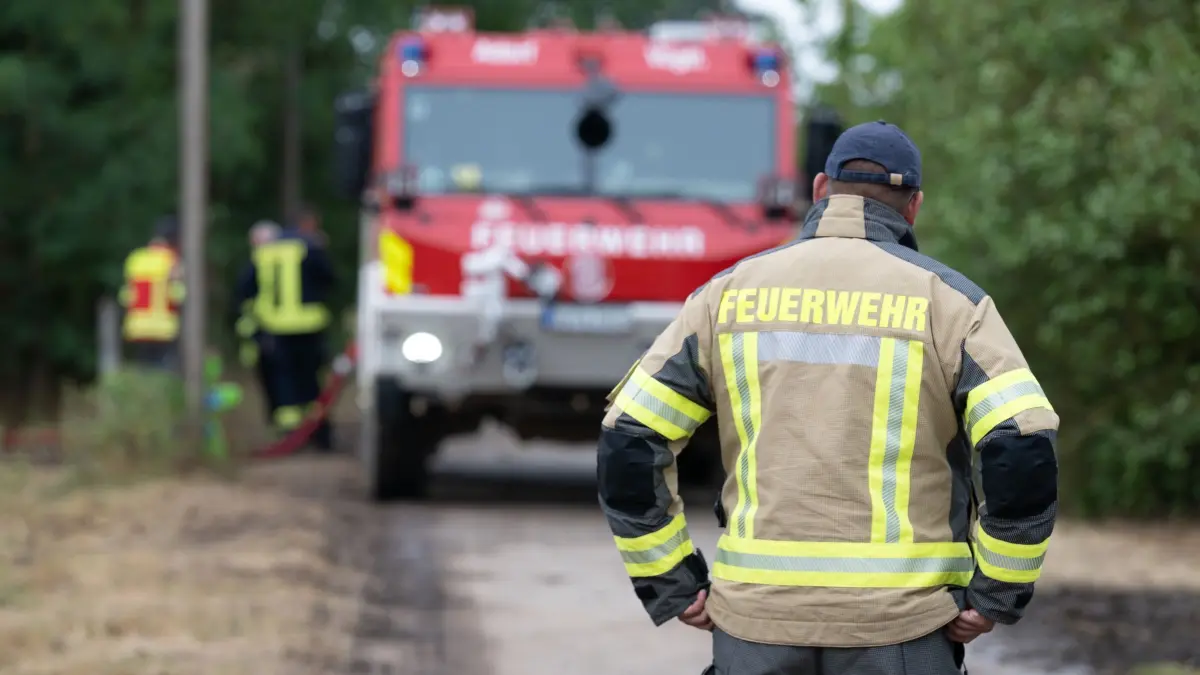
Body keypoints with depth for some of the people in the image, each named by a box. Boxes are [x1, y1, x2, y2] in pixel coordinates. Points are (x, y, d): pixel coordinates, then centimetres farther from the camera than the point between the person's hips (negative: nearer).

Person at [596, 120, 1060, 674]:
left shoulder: (732, 293, 7)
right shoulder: (947, 301, -1)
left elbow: (627, 447, 4)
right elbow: (1025, 456, -14)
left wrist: (675, 591, 7)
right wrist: (996, 595, -3)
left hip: (761, 621, 2)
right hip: (897, 628, -2)